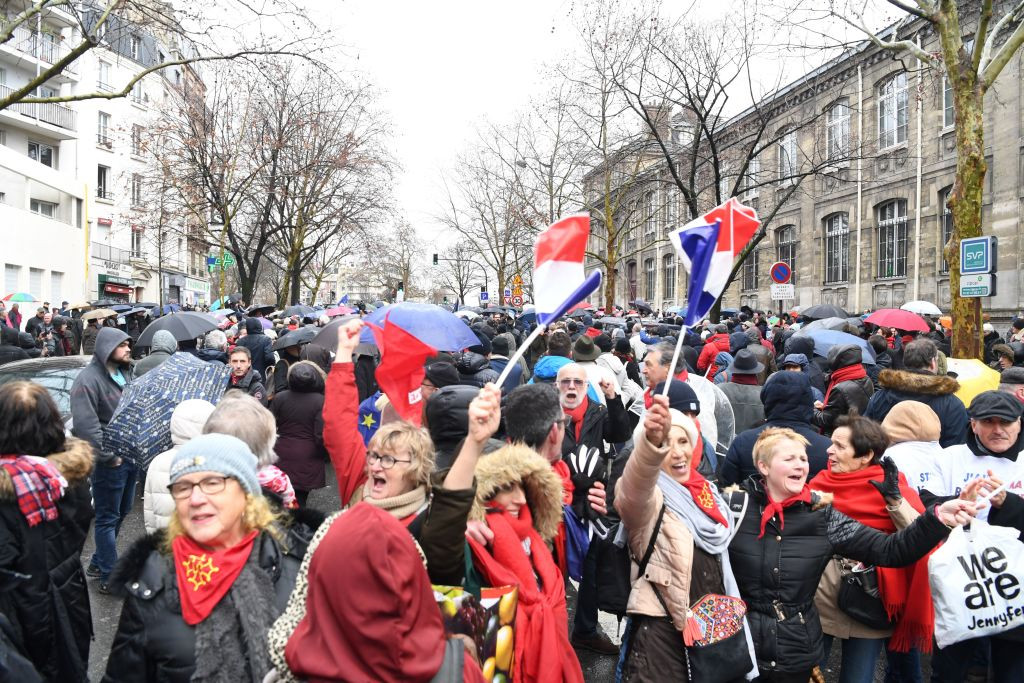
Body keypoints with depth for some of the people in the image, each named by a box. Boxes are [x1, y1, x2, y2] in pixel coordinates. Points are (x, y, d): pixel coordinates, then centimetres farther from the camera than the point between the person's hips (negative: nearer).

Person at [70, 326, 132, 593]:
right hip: (108, 461, -8)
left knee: (120, 513, 19)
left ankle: (98, 563, 35)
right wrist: (109, 456, -19)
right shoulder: (88, 380, -16)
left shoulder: (124, 373, 11)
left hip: (130, 455, 8)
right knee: (108, 518, 1)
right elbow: (86, 425, -22)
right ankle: (110, 577, 10)